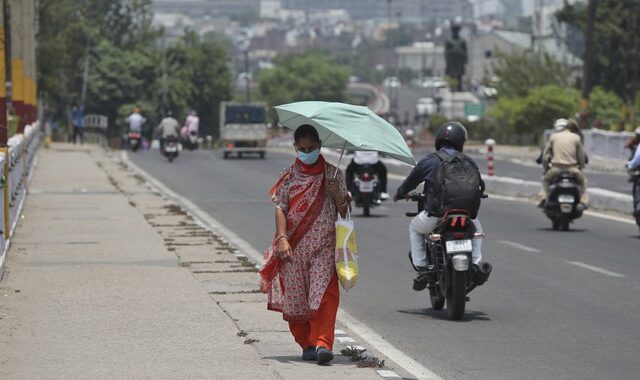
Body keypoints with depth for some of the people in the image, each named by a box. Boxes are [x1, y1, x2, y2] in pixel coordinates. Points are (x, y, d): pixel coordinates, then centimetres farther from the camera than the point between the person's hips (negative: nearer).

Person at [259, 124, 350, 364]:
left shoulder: (332, 174, 8)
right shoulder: (290, 176, 7)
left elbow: (344, 212, 8)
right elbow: (280, 209, 1)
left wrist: (336, 194, -13)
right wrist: (282, 238, -12)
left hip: (324, 245, -1)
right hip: (294, 246, 1)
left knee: (324, 294, -17)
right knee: (295, 297, 1)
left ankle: (322, 342, -23)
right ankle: (307, 344, 14)